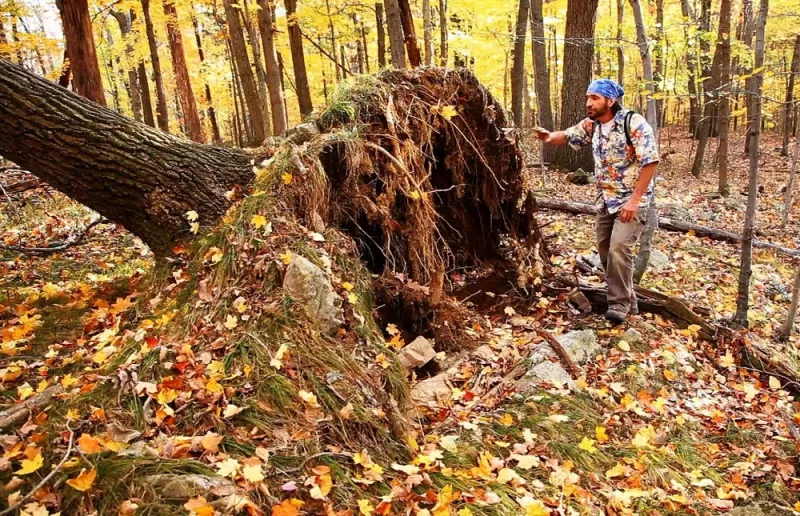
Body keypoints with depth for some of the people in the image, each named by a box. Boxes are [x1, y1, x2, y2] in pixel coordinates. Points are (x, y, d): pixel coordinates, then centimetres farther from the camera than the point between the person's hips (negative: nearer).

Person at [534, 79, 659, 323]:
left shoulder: (634, 123, -18)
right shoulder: (591, 124, 3)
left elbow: (650, 162, -19)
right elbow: (567, 136, 12)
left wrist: (634, 200, -22)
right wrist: (549, 137, -14)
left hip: (631, 200, -8)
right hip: (606, 201, 8)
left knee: (619, 248, -19)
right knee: (605, 251, 10)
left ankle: (620, 304, -6)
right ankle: (628, 301, 24)